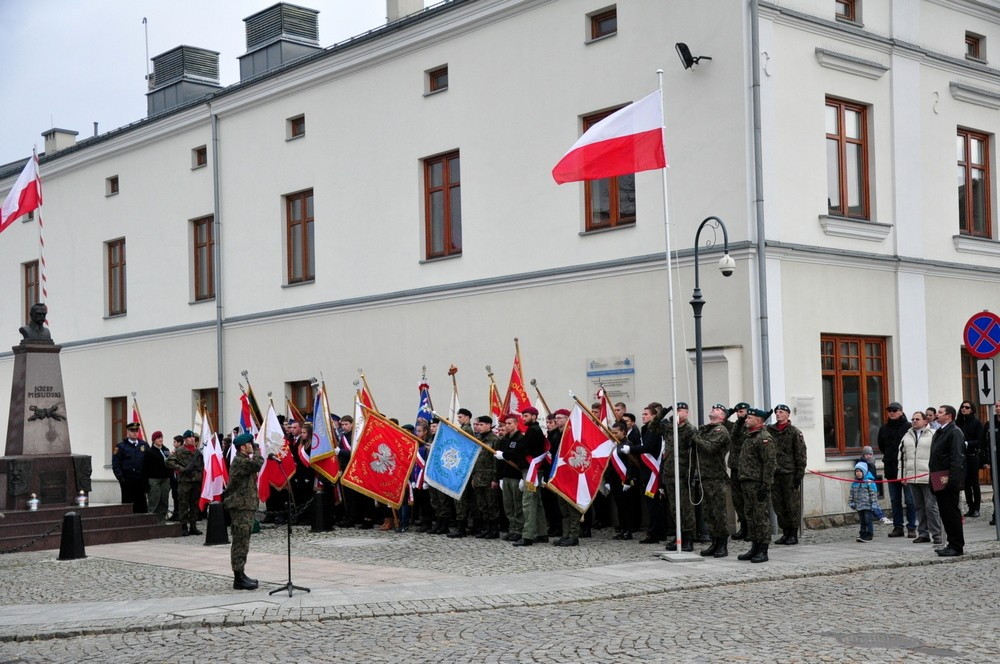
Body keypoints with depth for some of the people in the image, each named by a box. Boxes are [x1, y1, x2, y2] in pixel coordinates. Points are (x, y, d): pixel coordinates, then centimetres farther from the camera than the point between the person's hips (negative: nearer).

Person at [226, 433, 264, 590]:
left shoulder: (243, 460, 19)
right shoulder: (240, 461, -15)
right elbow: (256, 464, -29)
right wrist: (257, 452, -15)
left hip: (246, 506, 11)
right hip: (241, 506, -11)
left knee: (242, 542, 14)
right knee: (241, 542, -9)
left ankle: (240, 575, 20)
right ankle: (239, 579, -8)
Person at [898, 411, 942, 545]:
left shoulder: (933, 435, -2)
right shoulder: (907, 436, 16)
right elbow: (902, 457, 20)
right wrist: (903, 475, 15)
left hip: (928, 478, -6)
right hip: (912, 478, 6)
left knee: (931, 506, -7)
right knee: (919, 507, 10)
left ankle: (936, 534, -2)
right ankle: (923, 534, 15)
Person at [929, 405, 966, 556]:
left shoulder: (954, 432, -12)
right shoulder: (939, 432, 18)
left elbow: (957, 458, -20)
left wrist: (950, 479, -26)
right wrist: (933, 480, 17)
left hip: (949, 481, -10)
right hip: (940, 481, 10)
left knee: (951, 513, -5)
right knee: (945, 513, 12)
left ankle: (957, 546, 0)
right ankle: (952, 544, 18)